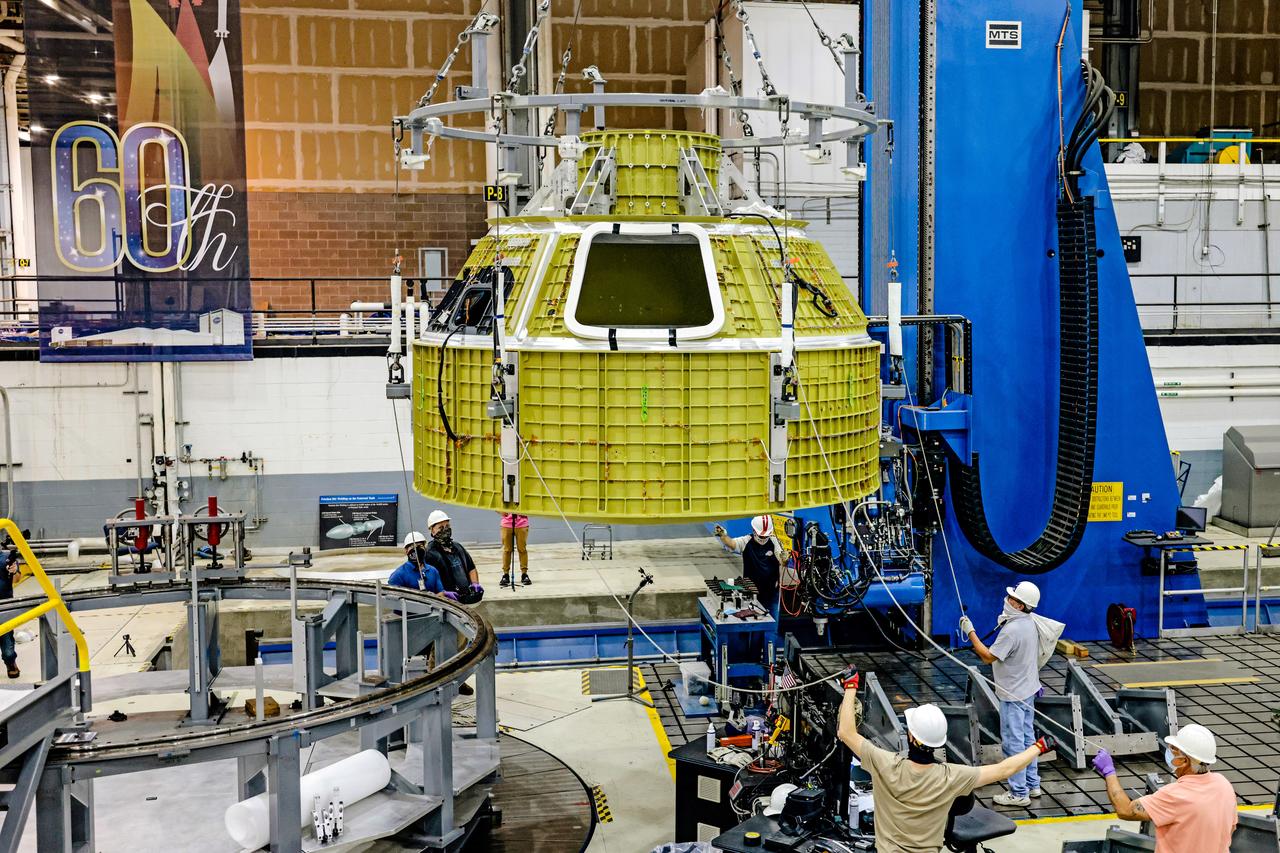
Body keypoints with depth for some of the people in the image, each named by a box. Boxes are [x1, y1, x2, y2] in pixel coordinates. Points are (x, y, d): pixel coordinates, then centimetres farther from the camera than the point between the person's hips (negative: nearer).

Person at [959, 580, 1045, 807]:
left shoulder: (1012, 630, -26)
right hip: (1028, 690, 10)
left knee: (1013, 742, -2)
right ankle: (1032, 784, 30)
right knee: (1027, 737, 19)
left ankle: (1018, 793, 5)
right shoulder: (1030, 624, 5)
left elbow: (988, 657, -22)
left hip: (1013, 694, -10)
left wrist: (970, 632, -17)